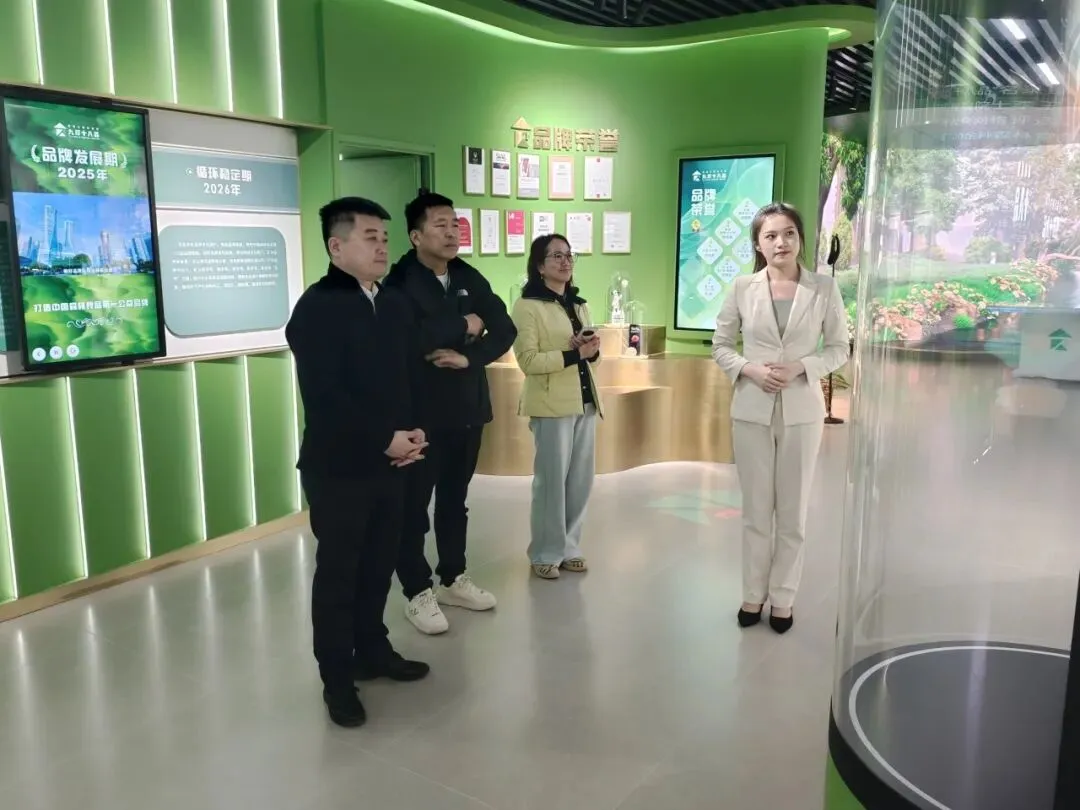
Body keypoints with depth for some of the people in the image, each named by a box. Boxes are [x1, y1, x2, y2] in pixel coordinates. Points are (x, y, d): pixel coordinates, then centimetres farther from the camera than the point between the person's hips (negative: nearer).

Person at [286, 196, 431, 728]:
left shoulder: (394, 306, 11)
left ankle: (371, 651, 33)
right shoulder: (316, 308, -12)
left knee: (380, 562, 15)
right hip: (337, 466, -6)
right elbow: (324, 397, -20)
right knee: (338, 571, 5)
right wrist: (385, 440, -17)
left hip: (389, 462, 7)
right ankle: (336, 677, 19)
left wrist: (412, 432, -2)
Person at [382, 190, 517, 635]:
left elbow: (505, 330, 4)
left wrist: (468, 356, -13)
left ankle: (453, 579, 32)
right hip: (421, 411, -6)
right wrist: (464, 326, -16)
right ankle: (418, 592, 18)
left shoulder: (470, 278, 7)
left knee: (455, 499, 17)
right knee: (414, 504, 4)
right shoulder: (401, 282, -12)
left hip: (467, 407, 6)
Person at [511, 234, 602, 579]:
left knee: (581, 479, 8)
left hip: (584, 401, 7)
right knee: (551, 479, -2)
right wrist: (573, 354, -21)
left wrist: (592, 350, 1)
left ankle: (569, 548, 20)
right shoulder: (527, 306, -6)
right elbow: (528, 361, -14)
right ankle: (545, 553, 10)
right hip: (551, 404, -7)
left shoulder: (579, 304, 17)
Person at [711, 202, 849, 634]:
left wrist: (801, 367, -15)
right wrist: (750, 369, -13)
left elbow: (839, 348, 2)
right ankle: (753, 594, 26)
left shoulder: (824, 288, -3)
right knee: (756, 510, 11)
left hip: (801, 412, 0)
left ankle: (782, 598, 24)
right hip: (752, 411, 1)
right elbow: (720, 345, 5)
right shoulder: (742, 288, -1)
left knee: (793, 512, 9)